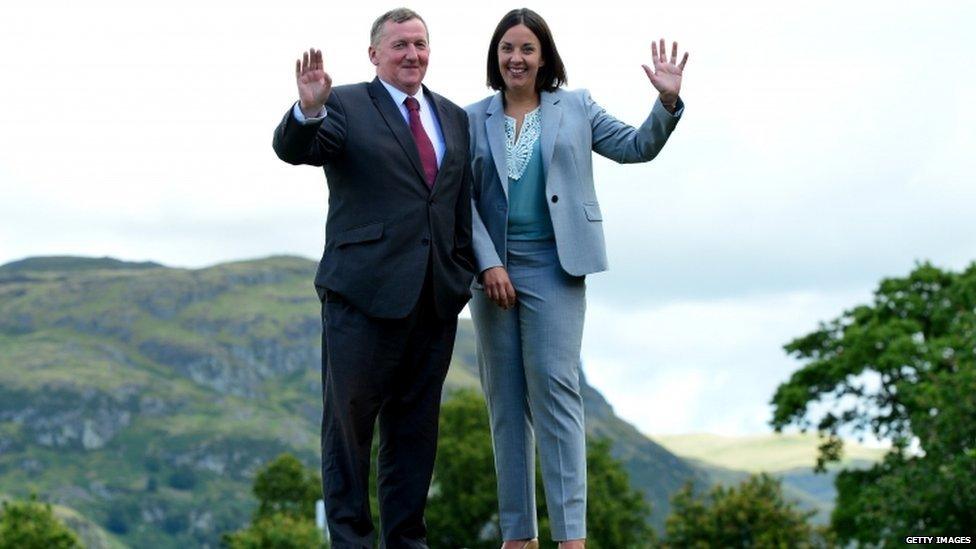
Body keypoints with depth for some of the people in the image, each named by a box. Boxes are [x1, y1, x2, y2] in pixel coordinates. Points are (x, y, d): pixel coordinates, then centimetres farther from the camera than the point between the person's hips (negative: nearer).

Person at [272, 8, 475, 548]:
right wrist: (308, 109, -37)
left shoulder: (454, 118, 15)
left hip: (436, 297, 5)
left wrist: (464, 272, 8)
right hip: (365, 293, -5)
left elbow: (463, 205, 16)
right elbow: (292, 149, -17)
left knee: (415, 427, 10)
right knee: (349, 421, 0)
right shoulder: (345, 106, 0)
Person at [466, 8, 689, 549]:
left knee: (554, 388, -12)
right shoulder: (474, 119, 7)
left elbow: (637, 147, 5)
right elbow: (465, 200, 2)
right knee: (505, 403, 5)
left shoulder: (575, 108, 7)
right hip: (492, 269, 2)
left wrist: (667, 102, -11)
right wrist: (488, 263, -9)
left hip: (553, 266, -2)